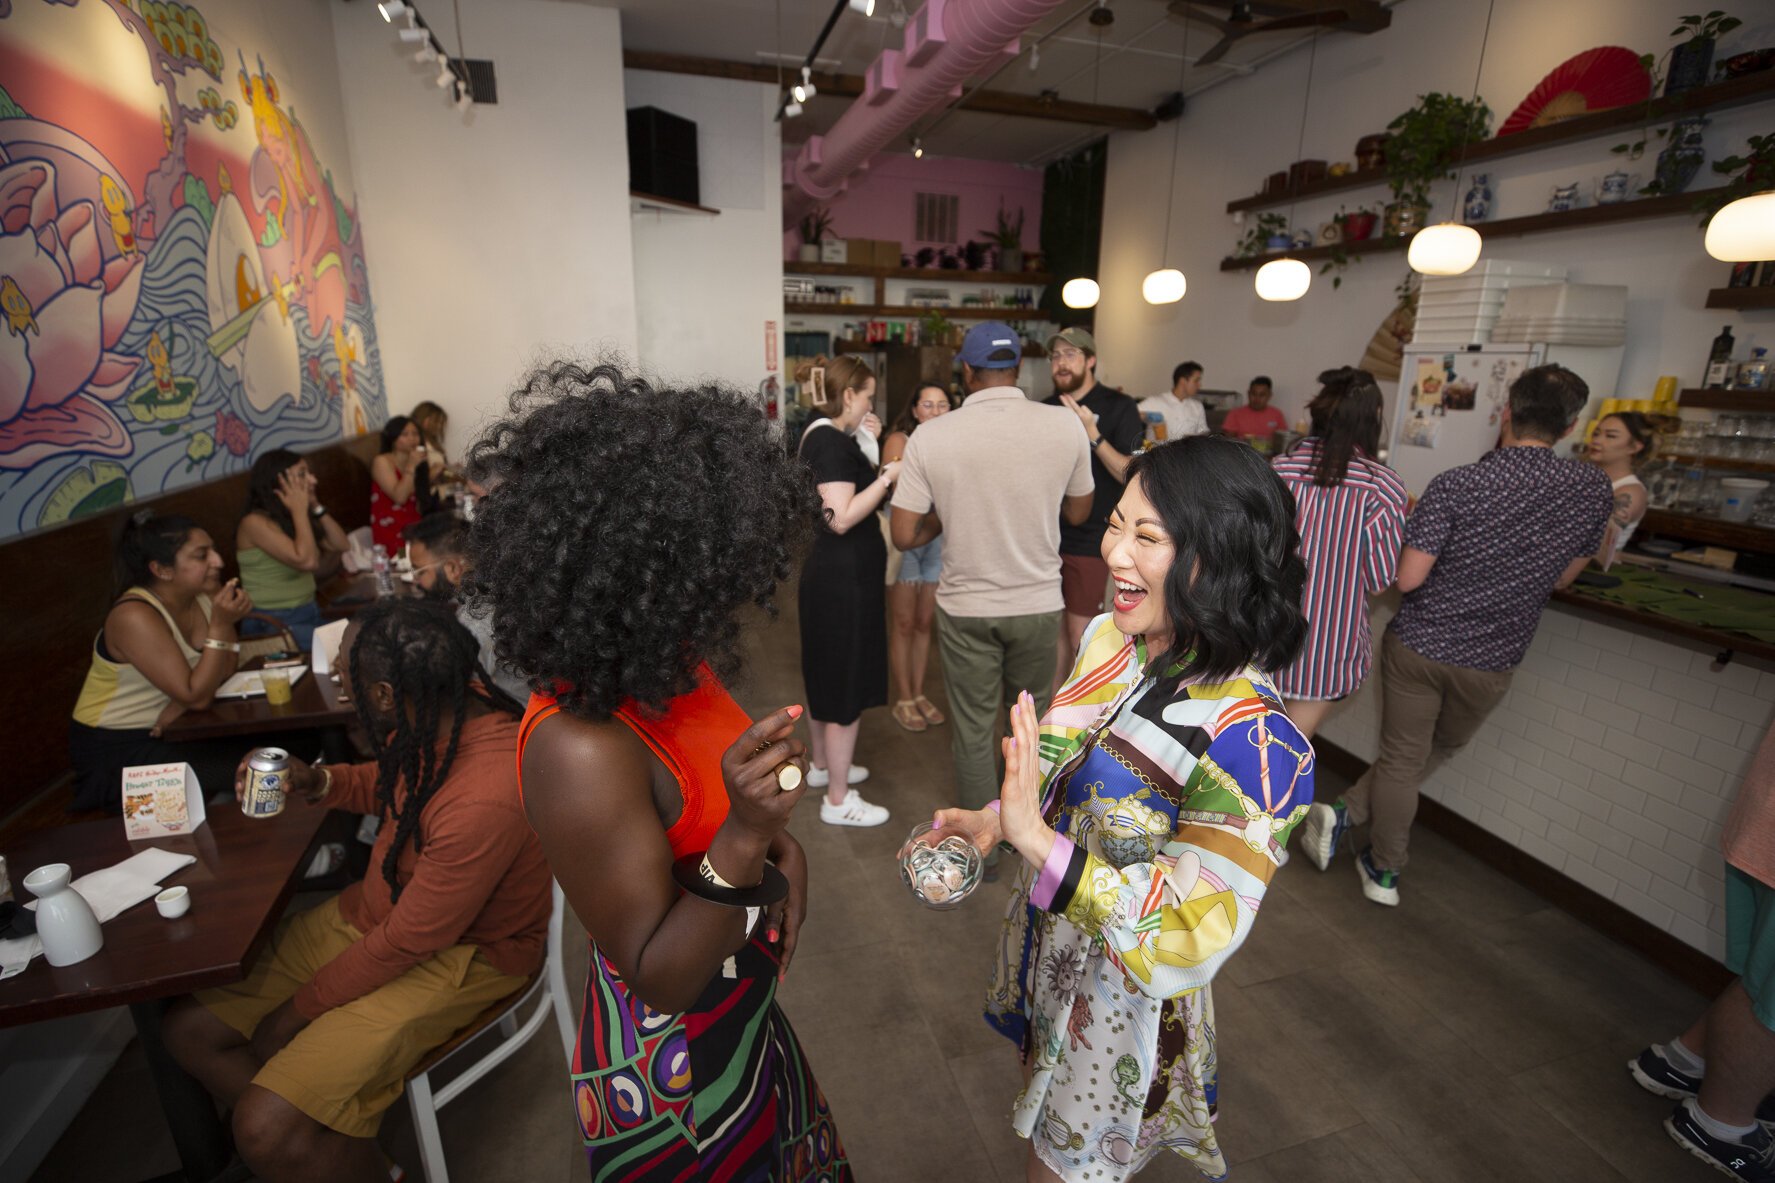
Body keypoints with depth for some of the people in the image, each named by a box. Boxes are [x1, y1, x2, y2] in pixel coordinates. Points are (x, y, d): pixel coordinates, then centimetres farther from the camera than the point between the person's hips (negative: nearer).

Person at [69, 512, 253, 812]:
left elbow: (227, 664, -3)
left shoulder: (206, 593, -6)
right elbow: (196, 697, -26)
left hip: (168, 730, 6)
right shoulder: (136, 616, -24)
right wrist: (220, 625, -32)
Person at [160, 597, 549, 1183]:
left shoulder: (484, 803, -37)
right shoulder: (439, 709, -12)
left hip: (456, 955, -8)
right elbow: (392, 783, 14)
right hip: (375, 906, 9)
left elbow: (408, 942, -22)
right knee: (191, 1028, 8)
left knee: (266, 1131, -17)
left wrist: (298, 1010, -7)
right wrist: (317, 783, -4)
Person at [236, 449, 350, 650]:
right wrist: (300, 510, -15)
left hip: (310, 614, 7)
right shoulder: (255, 522, -13)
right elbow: (306, 561, -25)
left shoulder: (297, 517, 9)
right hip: (272, 623, -7)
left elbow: (341, 547, 0)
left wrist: (316, 507, -2)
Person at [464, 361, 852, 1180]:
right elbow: (658, 978, -26)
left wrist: (778, 843, -10)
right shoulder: (579, 750, -35)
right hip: (675, 1074, -7)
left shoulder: (664, 668, -12)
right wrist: (743, 841, -41)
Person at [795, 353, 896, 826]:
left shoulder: (822, 436, 13)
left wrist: (877, 475, 10)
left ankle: (823, 766, 38)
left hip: (830, 572, 11)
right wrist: (888, 477, -20)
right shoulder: (831, 440, -19)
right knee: (847, 683, -2)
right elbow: (841, 517, -27)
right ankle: (838, 800, 10)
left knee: (829, 675, 21)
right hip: (844, 576, -11)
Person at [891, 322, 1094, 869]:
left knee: (972, 729, 14)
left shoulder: (930, 436, -13)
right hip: (1038, 603, 2)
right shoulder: (1064, 425, -9)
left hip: (965, 608, -1)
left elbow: (904, 535, -9)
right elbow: (1079, 512, 5)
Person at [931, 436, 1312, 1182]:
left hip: (1123, 1002, -6)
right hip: (1047, 952, 6)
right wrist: (994, 821, -9)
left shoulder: (1250, 740, -32)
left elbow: (1189, 940, -29)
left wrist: (1037, 840, -37)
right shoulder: (1111, 637, -10)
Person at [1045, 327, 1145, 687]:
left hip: (1089, 542, -5)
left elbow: (1133, 474, -14)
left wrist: (1092, 433, -22)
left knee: (1080, 638, -1)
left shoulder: (1119, 407, -6)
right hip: (1047, 535, 5)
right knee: (1054, 630, 14)